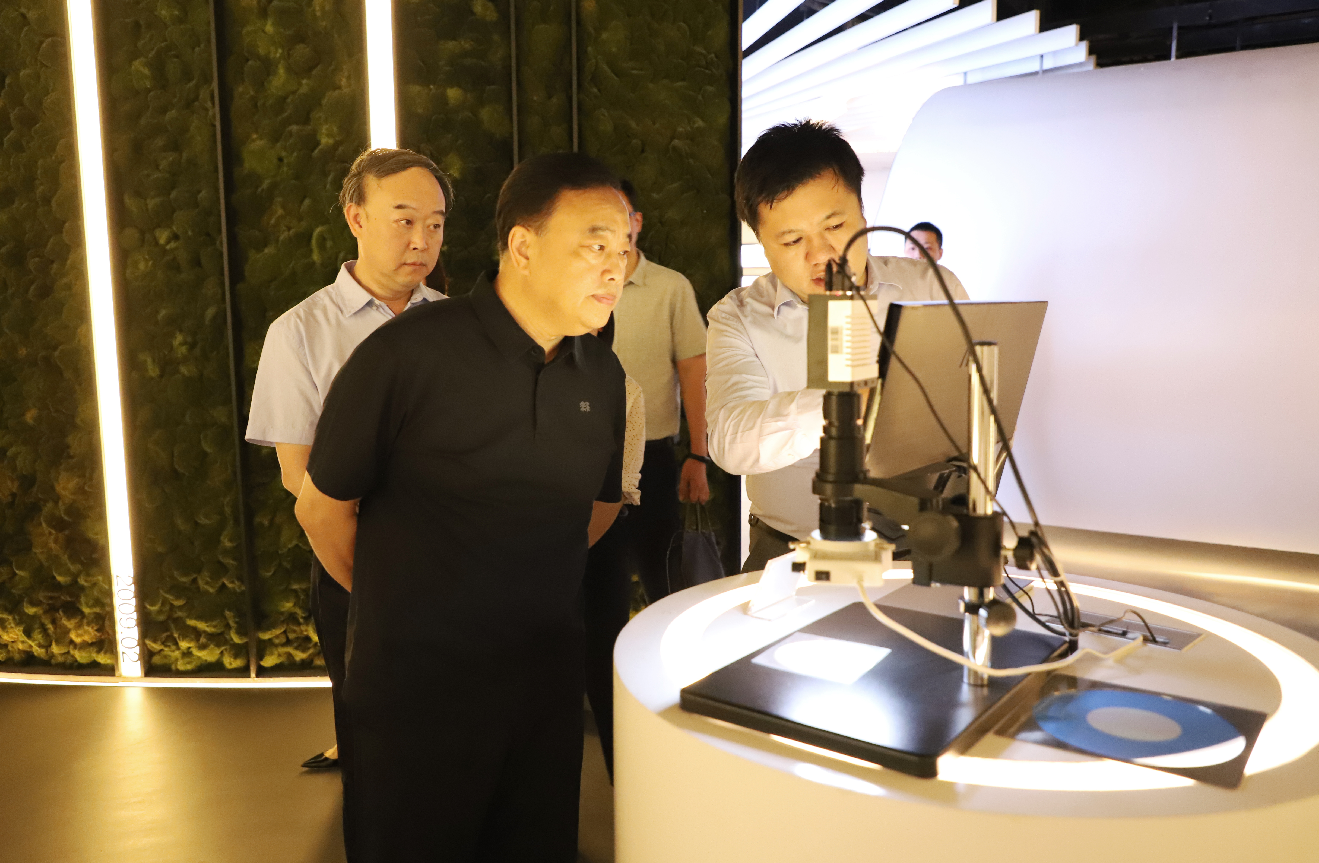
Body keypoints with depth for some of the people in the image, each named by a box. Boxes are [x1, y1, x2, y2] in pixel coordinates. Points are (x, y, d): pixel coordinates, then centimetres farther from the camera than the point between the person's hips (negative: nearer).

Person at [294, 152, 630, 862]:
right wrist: (397, 609, 7)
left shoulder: (603, 375, 0)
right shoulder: (406, 354, -17)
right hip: (417, 695, -5)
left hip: (548, 689, 5)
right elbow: (322, 505, -5)